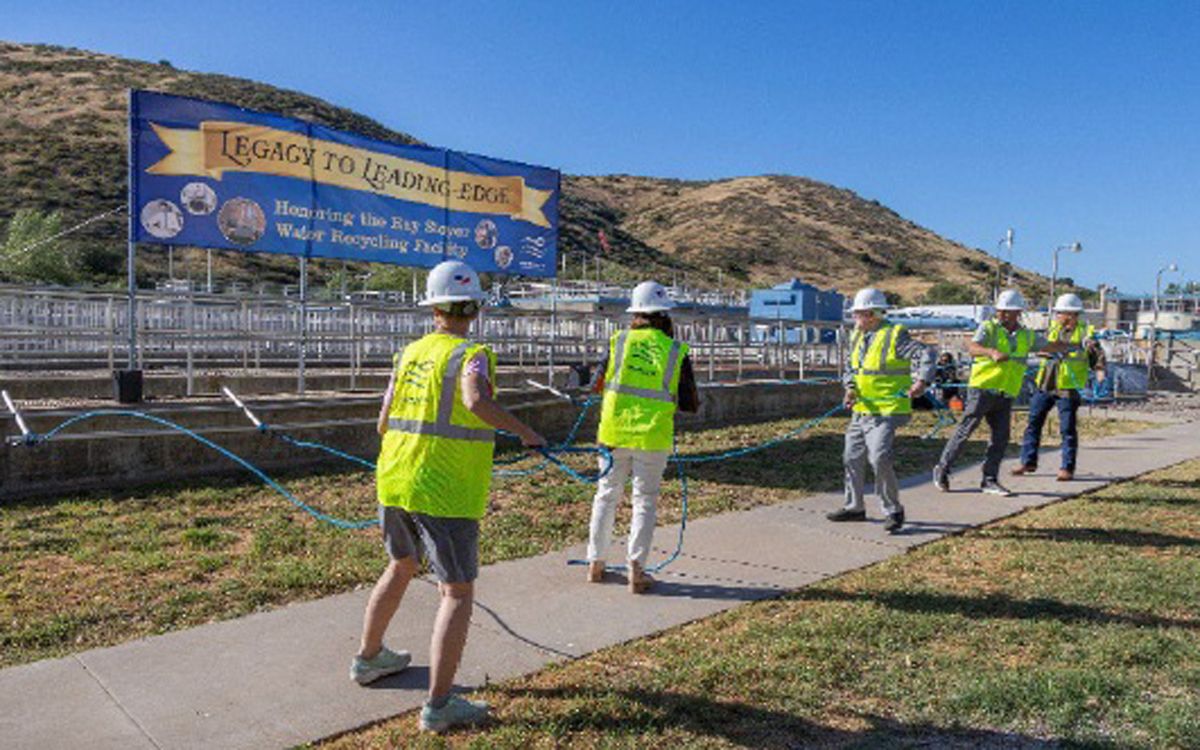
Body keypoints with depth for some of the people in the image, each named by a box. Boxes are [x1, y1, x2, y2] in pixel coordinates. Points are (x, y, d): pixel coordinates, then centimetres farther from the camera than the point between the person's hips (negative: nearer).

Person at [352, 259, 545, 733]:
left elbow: (384, 423, 11)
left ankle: (368, 659, 43)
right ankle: (438, 707, 3)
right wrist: (524, 432, -20)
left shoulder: (411, 351, 7)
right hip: (445, 494, -7)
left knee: (401, 568, 27)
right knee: (457, 594, 2)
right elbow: (476, 401, -33)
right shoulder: (472, 354, -11)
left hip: (395, 481, 7)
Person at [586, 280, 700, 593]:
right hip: (653, 437, -1)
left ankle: (595, 563, 24)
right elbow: (691, 404, 1)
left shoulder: (619, 341, -2)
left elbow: (596, 387, 2)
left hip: (614, 431, 2)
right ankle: (636, 570, 8)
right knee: (645, 500, 9)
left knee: (606, 495, 15)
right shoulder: (676, 352, -3)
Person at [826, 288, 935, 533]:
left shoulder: (895, 335, -13)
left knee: (879, 458, -18)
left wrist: (922, 382, -33)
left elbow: (926, 354, -19)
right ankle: (854, 507, 30)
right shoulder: (858, 336, 11)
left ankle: (893, 511, -1)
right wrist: (850, 389, -2)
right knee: (852, 457, 14)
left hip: (886, 411, -9)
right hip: (861, 410, 9)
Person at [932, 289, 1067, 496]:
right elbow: (972, 347, -21)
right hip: (982, 389, -5)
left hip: (1005, 395, 5)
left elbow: (1050, 346, 28)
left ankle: (990, 480, 11)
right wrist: (992, 352, -40)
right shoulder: (988, 328, -3)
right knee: (965, 430, -4)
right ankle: (942, 469, 8)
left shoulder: (1027, 336, 14)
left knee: (1001, 436, 2)